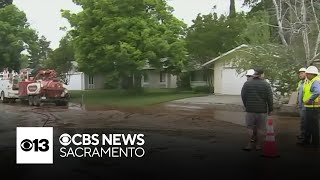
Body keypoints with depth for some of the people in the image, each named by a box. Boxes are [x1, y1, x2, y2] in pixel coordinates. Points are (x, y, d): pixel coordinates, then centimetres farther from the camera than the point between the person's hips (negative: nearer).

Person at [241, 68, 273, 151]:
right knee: (261, 128, 8)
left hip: (250, 110, 1)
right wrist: (270, 109, 5)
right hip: (262, 110, -1)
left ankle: (251, 144, 6)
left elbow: (243, 96, 4)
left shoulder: (247, 84, 2)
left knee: (250, 127, 10)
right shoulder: (266, 84, -3)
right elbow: (270, 98, -3)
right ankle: (258, 145, 12)